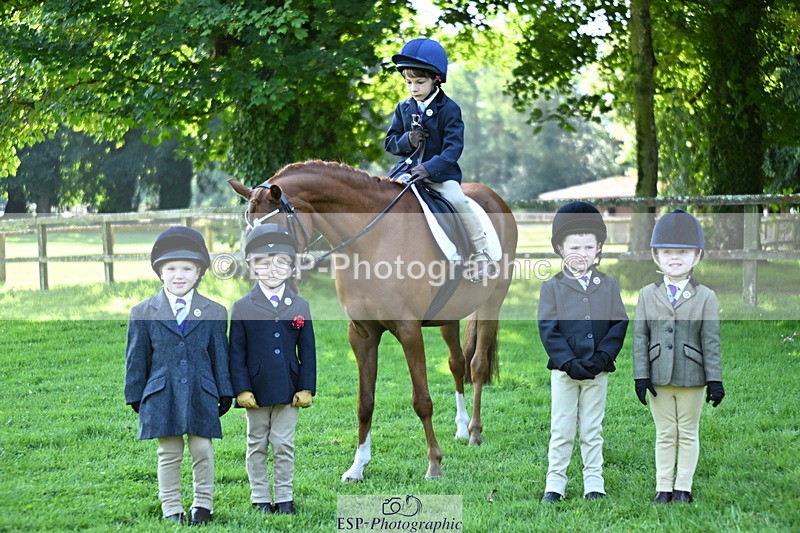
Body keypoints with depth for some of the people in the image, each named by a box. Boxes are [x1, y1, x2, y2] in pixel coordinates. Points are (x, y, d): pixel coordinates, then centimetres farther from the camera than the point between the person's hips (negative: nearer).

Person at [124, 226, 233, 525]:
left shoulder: (214, 313, 6)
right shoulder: (143, 314, 4)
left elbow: (220, 355, 9)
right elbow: (136, 357, 7)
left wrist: (225, 394, 9)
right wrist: (135, 396, 7)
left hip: (202, 396, 0)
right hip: (162, 396, 0)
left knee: (202, 450, 2)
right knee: (169, 454, 4)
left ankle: (203, 502, 18)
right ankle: (171, 508, 13)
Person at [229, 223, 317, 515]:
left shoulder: (300, 307, 3)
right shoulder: (242, 308, -2)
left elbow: (307, 352, 5)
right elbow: (237, 354, -2)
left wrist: (306, 388, -1)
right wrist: (242, 390, -9)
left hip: (288, 392, 1)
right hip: (256, 392, -1)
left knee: (284, 446, 5)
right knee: (257, 446, 9)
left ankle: (284, 498, 14)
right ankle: (260, 499, 17)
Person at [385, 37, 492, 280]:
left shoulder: (448, 109, -7)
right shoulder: (403, 109, 7)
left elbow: (454, 146, -14)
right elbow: (390, 141, 11)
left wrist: (430, 168, -27)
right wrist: (406, 141, -12)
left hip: (441, 173, -5)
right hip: (408, 169, 5)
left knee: (458, 201, -25)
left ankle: (481, 254, -15)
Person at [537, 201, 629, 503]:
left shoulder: (608, 286, 6)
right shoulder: (552, 287, 0)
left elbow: (619, 324, 1)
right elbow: (547, 329, -6)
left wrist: (601, 358, -13)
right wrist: (569, 362, -16)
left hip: (598, 371, 1)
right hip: (563, 371, -1)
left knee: (592, 431, 8)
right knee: (561, 430, 3)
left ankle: (594, 484, 13)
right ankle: (555, 484, 10)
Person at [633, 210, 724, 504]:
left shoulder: (705, 297, 0)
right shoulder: (647, 295, 4)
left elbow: (711, 341, -2)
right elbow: (640, 337, 2)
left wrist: (715, 380, -5)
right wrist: (641, 376, -4)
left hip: (691, 378, -1)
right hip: (659, 378, 1)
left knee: (688, 434, 7)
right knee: (665, 435, 8)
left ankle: (683, 488, 15)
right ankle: (663, 488, 15)